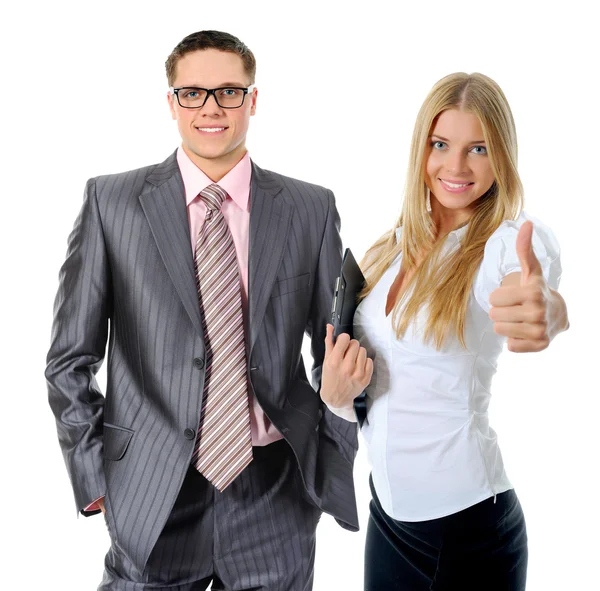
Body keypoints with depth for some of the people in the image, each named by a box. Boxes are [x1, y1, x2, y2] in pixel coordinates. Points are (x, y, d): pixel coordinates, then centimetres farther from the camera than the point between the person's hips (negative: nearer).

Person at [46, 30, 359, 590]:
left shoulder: (311, 208, 1)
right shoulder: (111, 201, -2)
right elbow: (70, 358, 1)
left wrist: (331, 470, 2)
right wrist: (95, 479, -3)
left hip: (277, 498, 1)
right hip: (153, 498, -1)